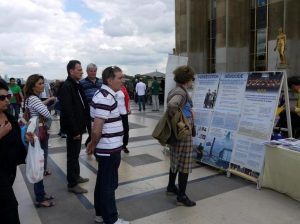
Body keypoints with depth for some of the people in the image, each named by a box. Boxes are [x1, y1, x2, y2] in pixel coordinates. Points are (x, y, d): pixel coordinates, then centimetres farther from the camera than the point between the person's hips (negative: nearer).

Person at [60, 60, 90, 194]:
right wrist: (75, 131, -22)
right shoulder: (67, 87, -18)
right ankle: (72, 184, 14)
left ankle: (76, 176, 36)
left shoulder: (77, 85, 10)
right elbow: (68, 111, -23)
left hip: (78, 126, 9)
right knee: (72, 155, 2)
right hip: (73, 128, -9)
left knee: (76, 153, 20)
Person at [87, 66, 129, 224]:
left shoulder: (104, 94, 11)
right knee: (109, 185, 4)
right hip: (110, 149, -9)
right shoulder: (105, 98, -21)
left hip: (107, 147, 9)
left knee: (102, 182, 19)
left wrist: (93, 145, 15)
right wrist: (93, 145, -7)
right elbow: (96, 129, -24)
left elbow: (97, 128, 17)